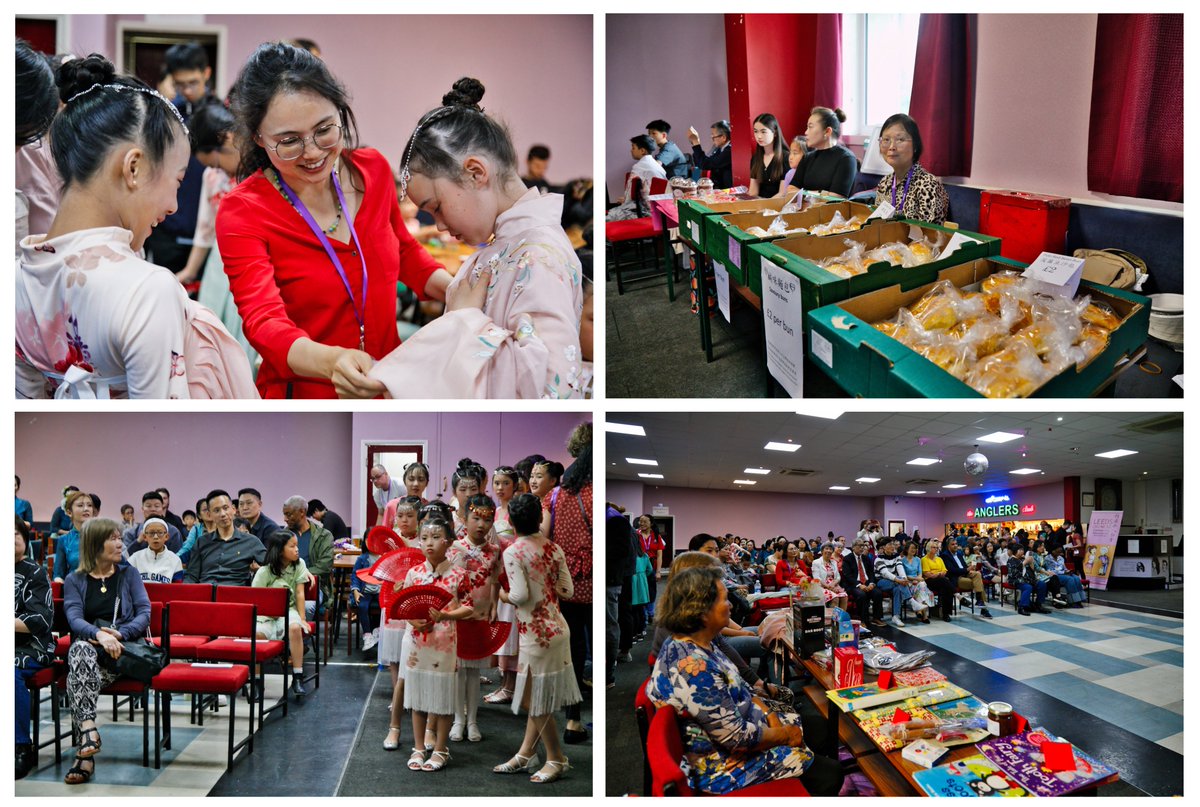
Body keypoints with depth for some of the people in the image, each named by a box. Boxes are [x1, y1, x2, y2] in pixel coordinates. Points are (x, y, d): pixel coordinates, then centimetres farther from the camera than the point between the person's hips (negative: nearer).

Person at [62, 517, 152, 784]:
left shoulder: (128, 575, 15)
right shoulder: (74, 580, 12)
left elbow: (144, 613, 4)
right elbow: (74, 618, -5)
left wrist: (118, 634, -17)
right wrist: (100, 634, -27)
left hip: (122, 650, 0)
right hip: (87, 646, 0)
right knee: (81, 649, -37)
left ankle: (84, 752, -39)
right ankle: (88, 730, -46)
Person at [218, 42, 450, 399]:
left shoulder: (373, 168, -1)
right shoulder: (241, 212, -13)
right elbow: (265, 323, -24)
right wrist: (333, 361, -44)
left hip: (388, 385, 3)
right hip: (302, 393, -2)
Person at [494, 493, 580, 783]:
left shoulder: (513, 552, -15)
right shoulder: (554, 548, 3)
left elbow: (520, 595, -22)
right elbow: (567, 590, 3)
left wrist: (504, 595, -2)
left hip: (536, 633, -7)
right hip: (557, 627, 7)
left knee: (537, 699, 7)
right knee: (537, 697, 16)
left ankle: (557, 759, 18)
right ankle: (524, 754, 26)